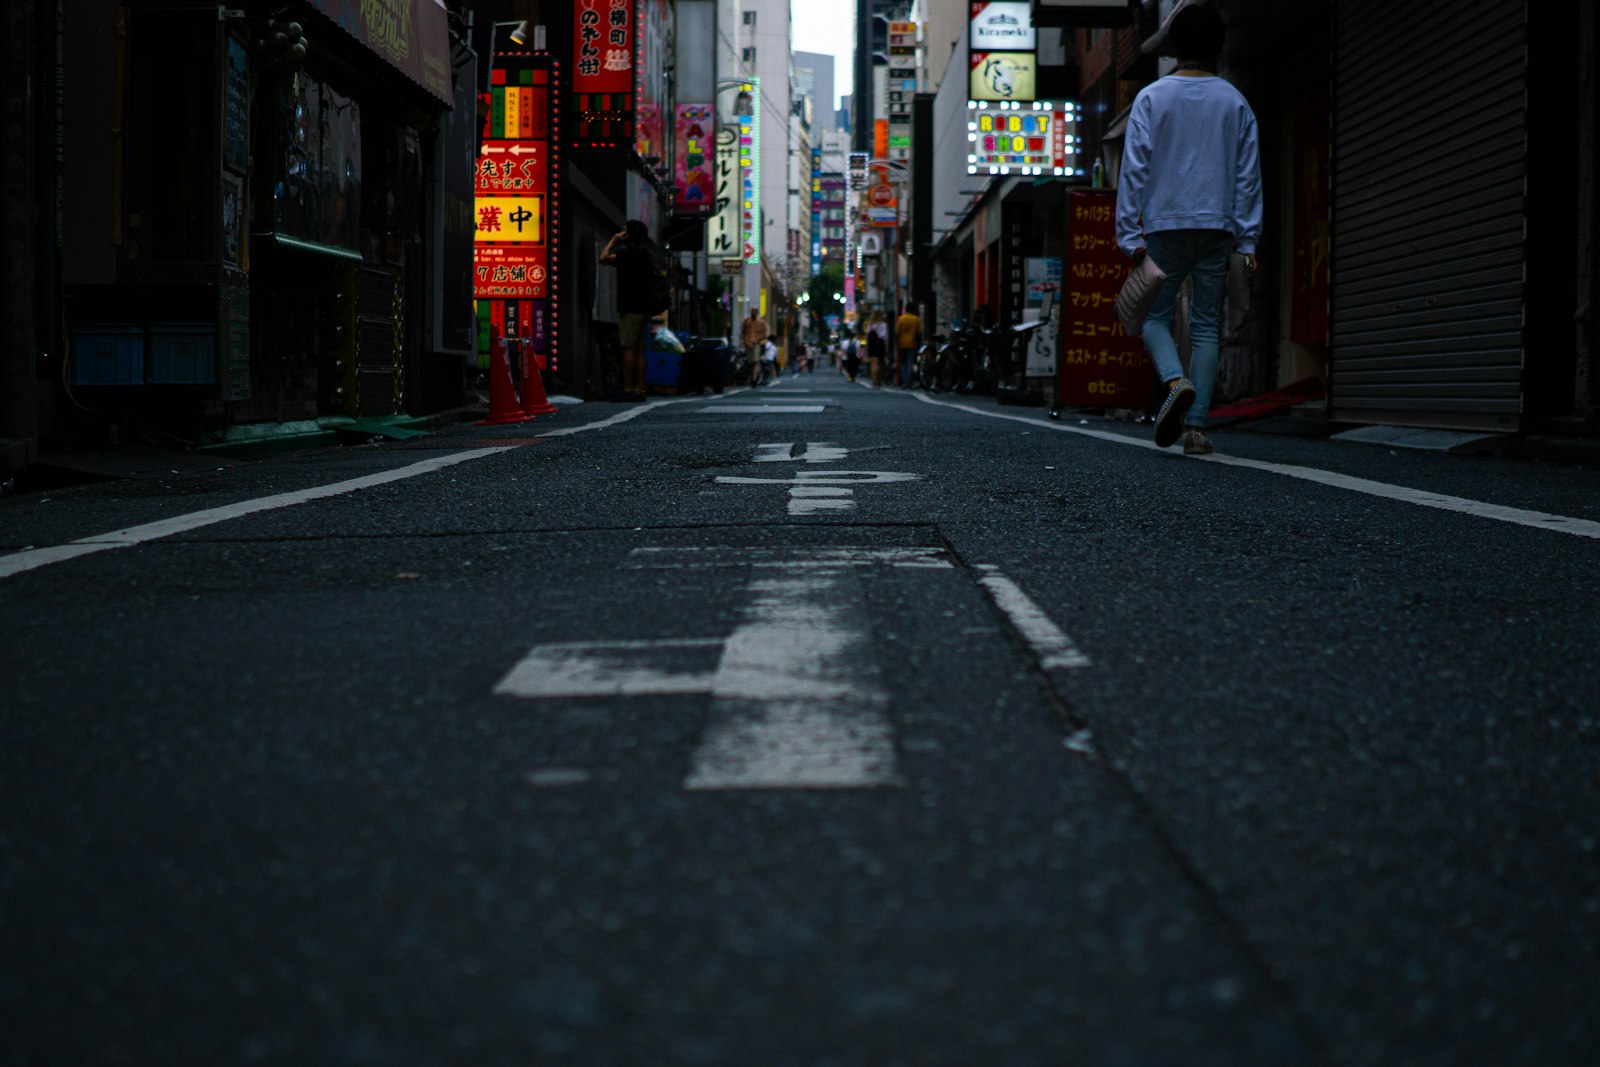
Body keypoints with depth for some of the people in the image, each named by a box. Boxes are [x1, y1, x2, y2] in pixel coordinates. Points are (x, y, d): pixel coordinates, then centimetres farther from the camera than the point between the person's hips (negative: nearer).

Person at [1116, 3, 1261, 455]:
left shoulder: (1152, 98, 0)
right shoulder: (1235, 103, 7)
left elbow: (1134, 168, -5)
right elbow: (1248, 176, 6)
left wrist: (1130, 235, -4)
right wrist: (1247, 240, 8)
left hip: (1166, 226, -2)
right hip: (1218, 229, 2)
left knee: (1155, 316, 10)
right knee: (1205, 325, 7)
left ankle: (1176, 380, -21)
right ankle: (1196, 426, 1)